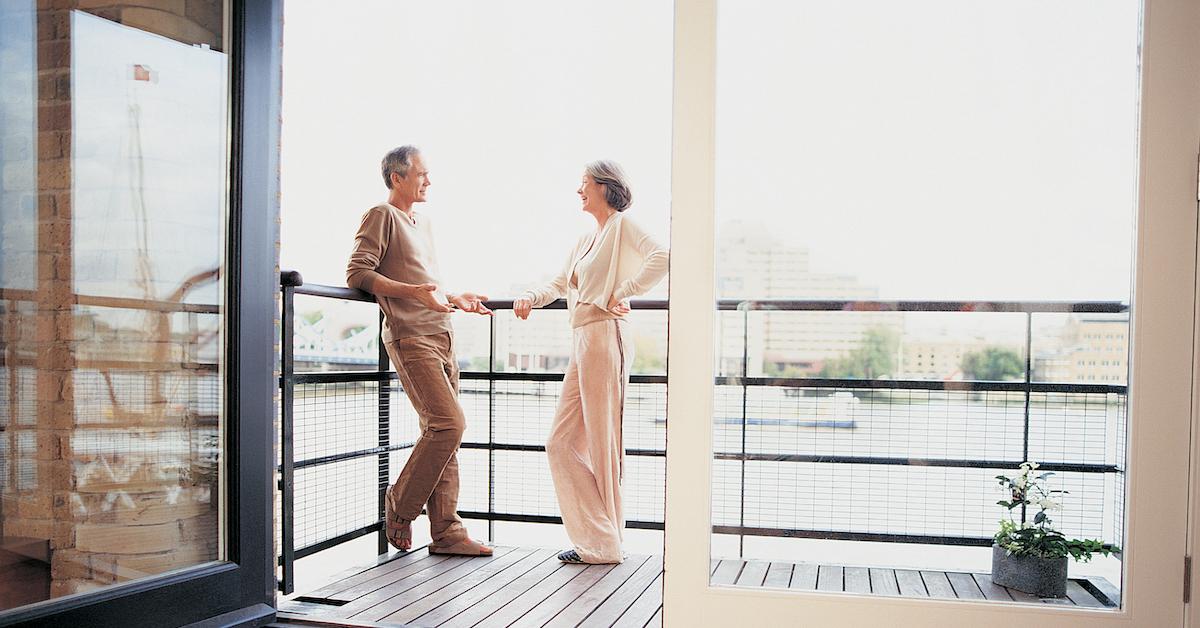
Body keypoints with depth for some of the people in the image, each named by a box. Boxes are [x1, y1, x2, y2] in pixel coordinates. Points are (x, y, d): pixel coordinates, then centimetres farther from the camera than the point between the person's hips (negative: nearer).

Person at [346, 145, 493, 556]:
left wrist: (456, 299, 17)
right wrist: (414, 291, -20)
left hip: (441, 335, 8)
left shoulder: (422, 221, 25)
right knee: (448, 423, -16)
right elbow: (358, 273, -12)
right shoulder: (382, 216, -1)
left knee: (443, 430, 5)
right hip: (410, 337, -8)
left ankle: (446, 531, 8)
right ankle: (401, 507, 2)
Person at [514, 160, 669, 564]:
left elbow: (660, 258, -18)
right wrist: (531, 298, 9)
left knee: (603, 444, -3)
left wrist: (623, 291, -14)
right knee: (561, 443, 7)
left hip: (605, 337, -9)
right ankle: (596, 536, 12)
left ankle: (605, 545, 7)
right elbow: (558, 284, 28)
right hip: (582, 342, 9)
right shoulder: (585, 241, 23)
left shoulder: (622, 225, -2)